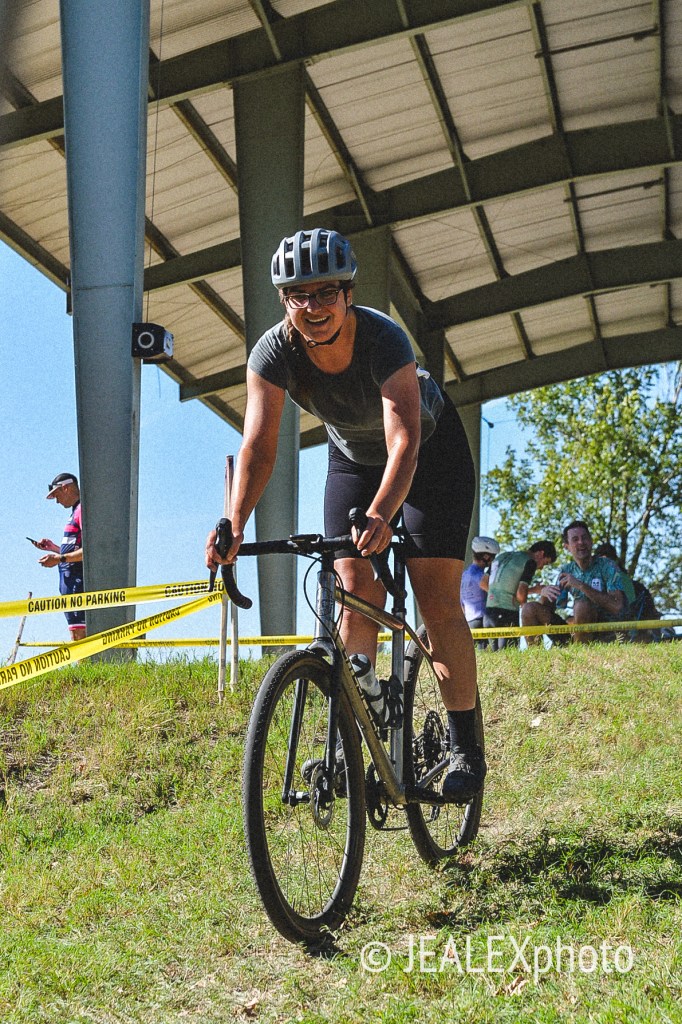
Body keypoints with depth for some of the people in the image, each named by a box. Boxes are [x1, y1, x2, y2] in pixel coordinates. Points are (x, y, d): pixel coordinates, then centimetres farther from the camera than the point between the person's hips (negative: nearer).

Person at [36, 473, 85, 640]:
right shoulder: (77, 511, 22)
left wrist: (60, 559, -20)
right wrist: (54, 548, 21)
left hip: (78, 582, -11)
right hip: (73, 583, 11)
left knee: (79, 633, -15)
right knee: (77, 635, 8)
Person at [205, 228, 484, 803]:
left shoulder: (384, 340, -37)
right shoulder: (274, 351, -26)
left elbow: (404, 442, -48)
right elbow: (259, 443, -33)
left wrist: (379, 516, -64)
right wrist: (235, 525, -49)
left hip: (432, 453, -4)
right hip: (353, 459, 4)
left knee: (437, 601, -10)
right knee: (358, 597, -8)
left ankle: (466, 748, 0)